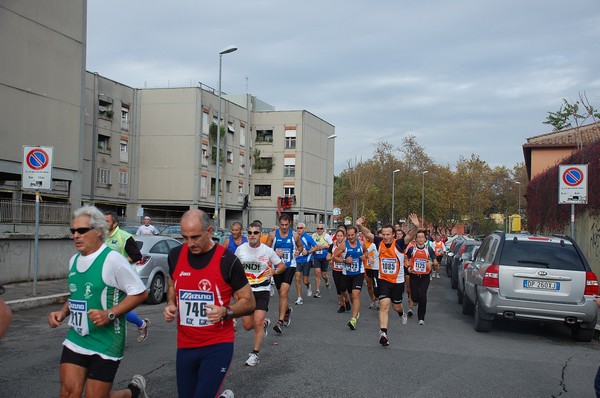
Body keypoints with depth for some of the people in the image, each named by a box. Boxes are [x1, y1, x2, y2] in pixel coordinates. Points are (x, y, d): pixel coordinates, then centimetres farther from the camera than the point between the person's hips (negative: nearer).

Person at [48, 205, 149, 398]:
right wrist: (63, 312, 5)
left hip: (105, 344, -6)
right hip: (75, 340, 6)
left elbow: (140, 293, -13)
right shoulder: (74, 260, 10)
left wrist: (110, 314, -21)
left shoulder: (112, 259, -14)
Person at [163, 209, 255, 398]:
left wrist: (225, 311, -23)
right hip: (185, 346, 5)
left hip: (218, 346, -5)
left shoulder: (228, 261, -13)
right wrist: (171, 305, -1)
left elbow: (249, 302, -5)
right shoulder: (175, 255, 0)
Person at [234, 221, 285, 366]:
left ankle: (255, 354, 2)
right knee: (247, 325, 5)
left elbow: (282, 265, 4)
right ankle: (265, 323, 39)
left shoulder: (267, 250, -6)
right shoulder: (240, 249, -1)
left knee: (258, 322, -13)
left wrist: (274, 270, -17)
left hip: (262, 290, -3)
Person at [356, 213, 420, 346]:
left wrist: (416, 227, -51)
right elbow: (368, 233, -15)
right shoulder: (379, 242, -7)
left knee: (396, 306, 16)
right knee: (384, 305, -12)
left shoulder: (399, 244, -15)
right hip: (383, 280, 1)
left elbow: (409, 236, -31)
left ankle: (402, 313, 53)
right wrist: (359, 225, -35)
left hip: (398, 281, -1)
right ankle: (383, 333, -15)